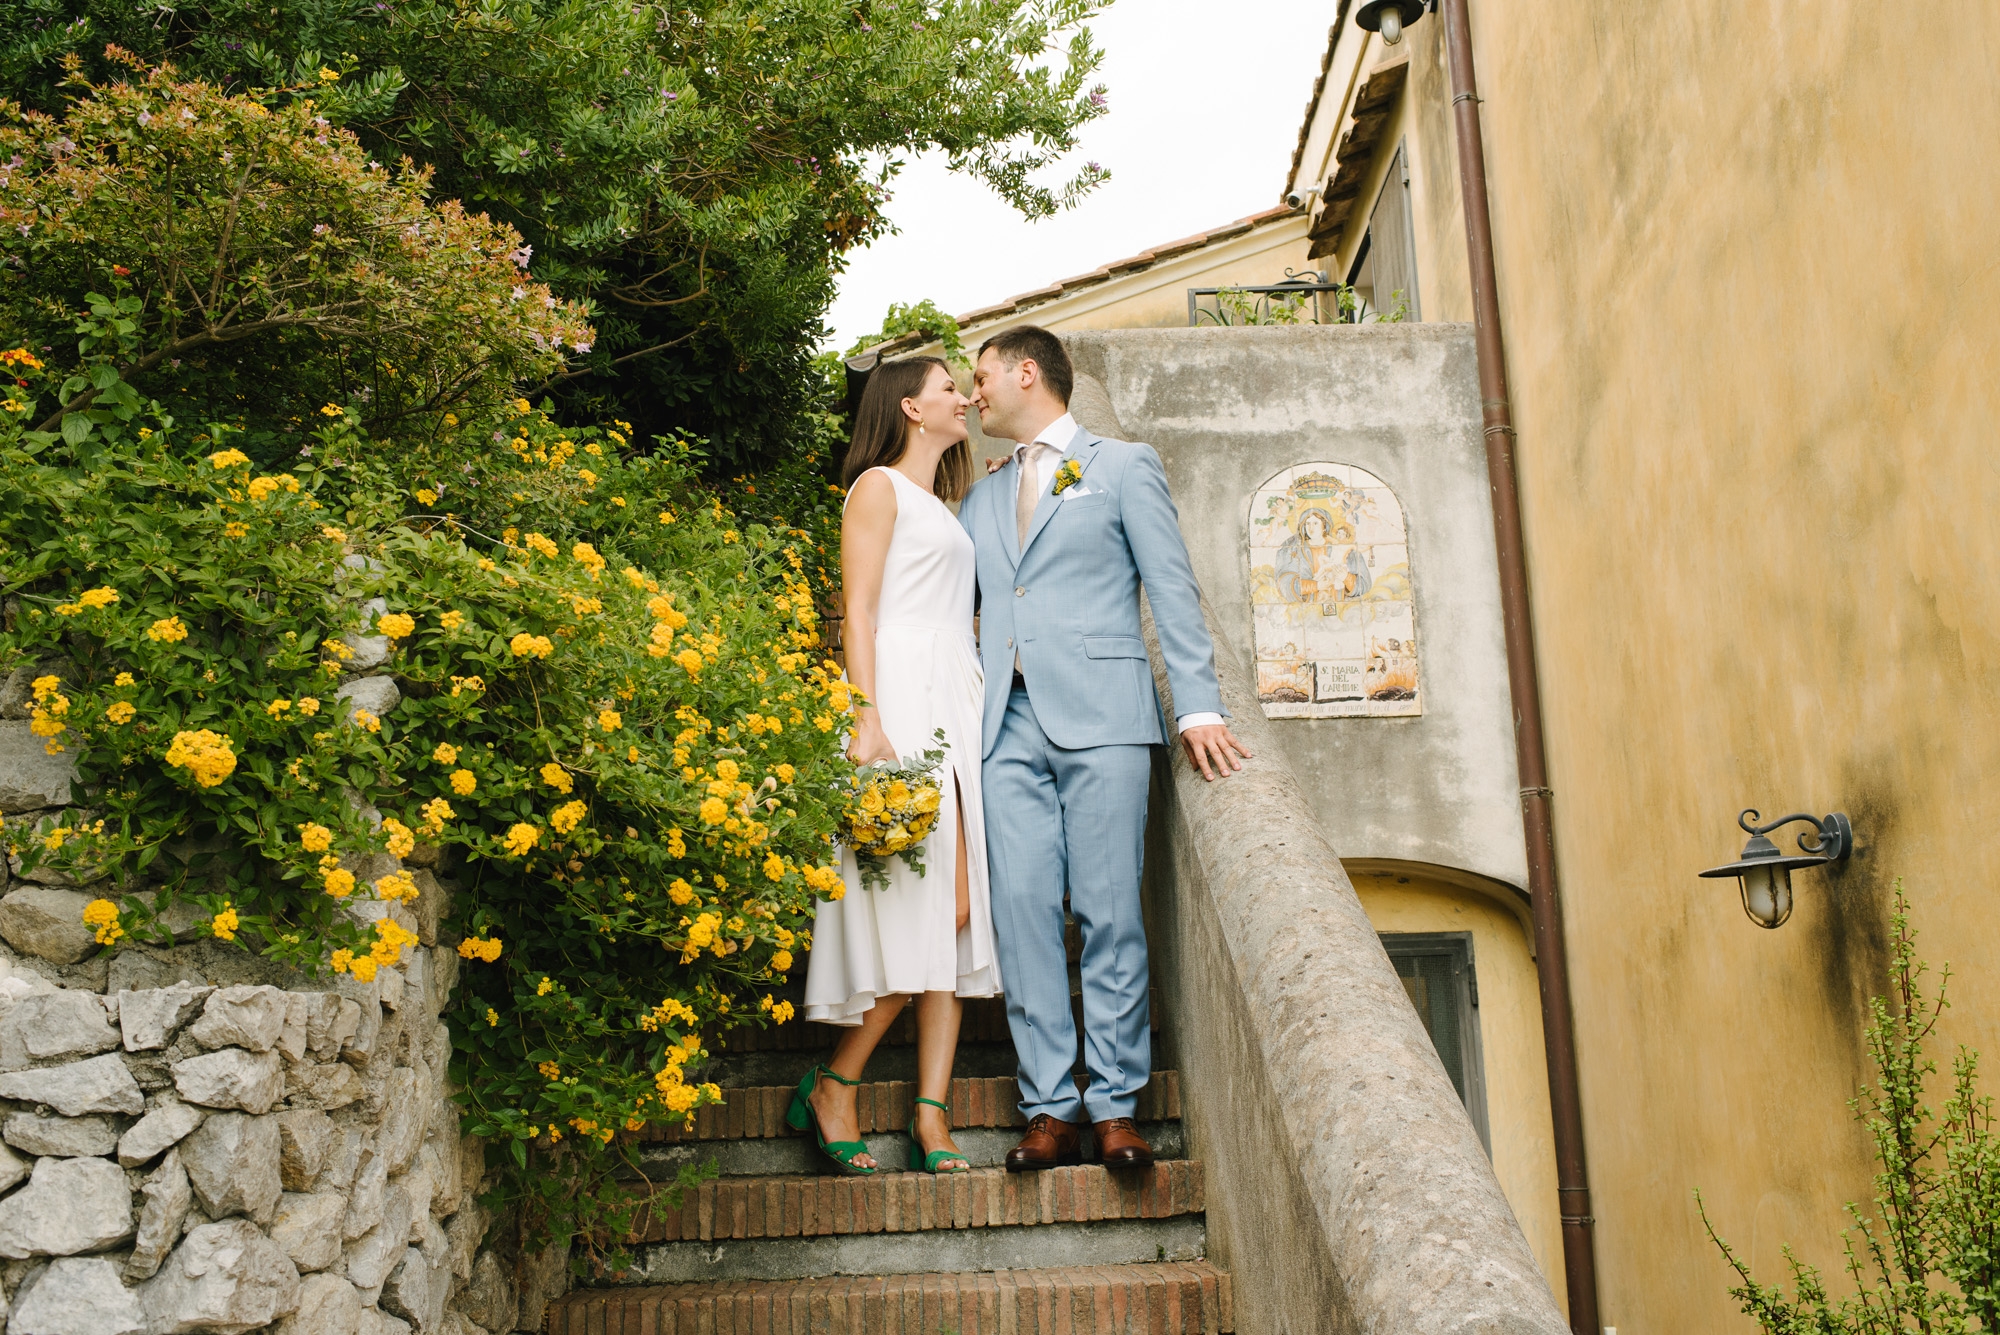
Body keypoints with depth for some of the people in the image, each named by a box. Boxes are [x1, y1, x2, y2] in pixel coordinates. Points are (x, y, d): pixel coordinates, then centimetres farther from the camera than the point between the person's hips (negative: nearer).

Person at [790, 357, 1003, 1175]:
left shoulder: (942, 507, 28)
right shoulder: (878, 486, 4)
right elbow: (858, 611, -6)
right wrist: (868, 719, -17)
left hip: (955, 708, 8)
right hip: (902, 695, -8)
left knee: (957, 909, -2)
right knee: (919, 906, -14)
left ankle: (932, 1120, -3)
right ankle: (831, 1088, -1)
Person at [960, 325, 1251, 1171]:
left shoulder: (1124, 467, 10)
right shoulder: (981, 498, 25)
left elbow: (1172, 590, 2)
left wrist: (1199, 705, -9)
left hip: (1100, 717, -4)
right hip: (1010, 723, 4)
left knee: (1109, 913, -6)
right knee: (1022, 911, -3)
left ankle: (1114, 1107, 1)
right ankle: (1050, 1110, 1)